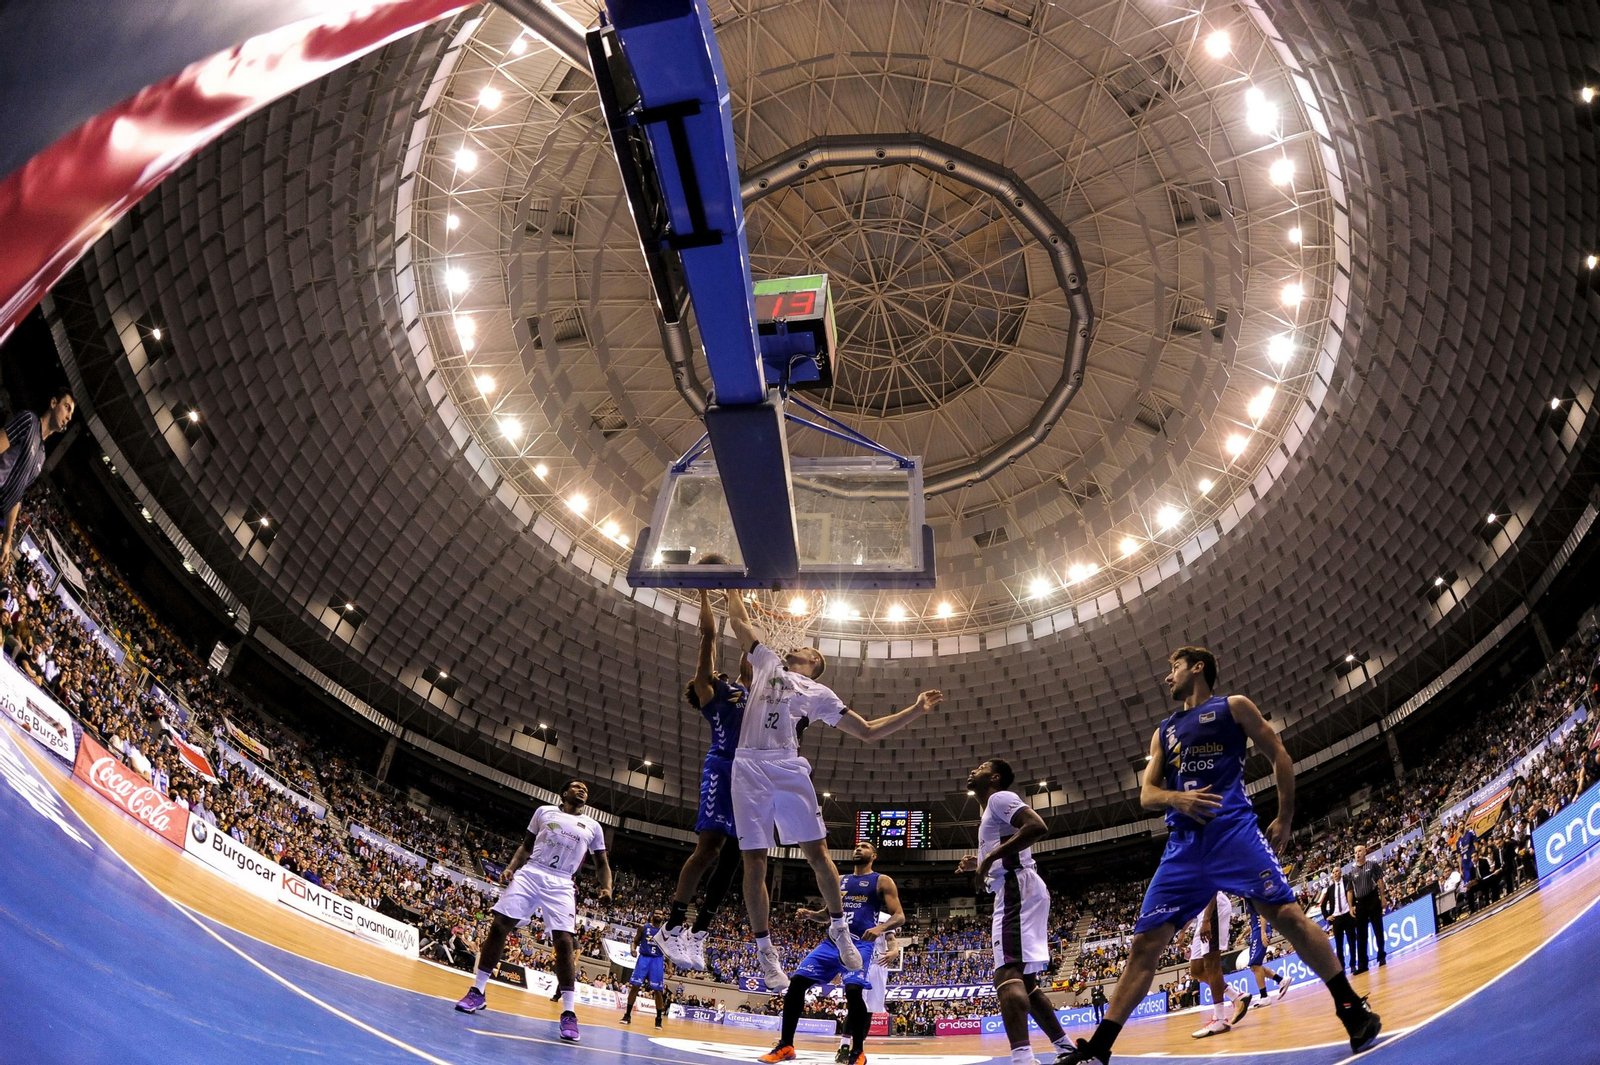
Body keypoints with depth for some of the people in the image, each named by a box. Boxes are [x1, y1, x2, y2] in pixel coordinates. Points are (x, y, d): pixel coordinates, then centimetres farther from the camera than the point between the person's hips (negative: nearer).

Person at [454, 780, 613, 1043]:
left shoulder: (592, 827, 14)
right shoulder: (544, 811, 14)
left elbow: (601, 863, 14)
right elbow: (525, 846, 18)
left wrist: (606, 888, -5)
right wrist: (510, 868, 0)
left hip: (561, 885, -1)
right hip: (530, 874, 1)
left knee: (564, 941, -15)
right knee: (499, 925, -9)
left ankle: (568, 1013, -15)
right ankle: (477, 991, 6)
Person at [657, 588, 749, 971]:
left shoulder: (742, 688, 28)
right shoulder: (708, 688, 11)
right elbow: (708, 635, 6)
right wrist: (704, 593, 10)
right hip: (723, 767, -7)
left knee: (734, 852, 2)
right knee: (710, 846, -16)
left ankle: (698, 933, 6)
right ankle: (672, 926, -10)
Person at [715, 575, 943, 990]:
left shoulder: (818, 693, 19)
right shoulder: (768, 662, 24)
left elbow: (869, 731, 17)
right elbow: (740, 623, 31)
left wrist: (915, 711, 10)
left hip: (788, 769, 0)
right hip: (749, 768, 1)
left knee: (817, 852, -3)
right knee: (754, 863, -1)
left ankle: (839, 926, 19)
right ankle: (765, 950, 7)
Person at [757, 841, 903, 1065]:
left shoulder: (882, 881, 4)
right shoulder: (839, 881, 22)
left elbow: (899, 916, -4)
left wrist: (881, 927, -25)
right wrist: (809, 914, 6)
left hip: (860, 944, -6)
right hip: (832, 941, 6)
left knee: (853, 990, -27)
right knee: (796, 982, -6)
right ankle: (786, 1045, 3)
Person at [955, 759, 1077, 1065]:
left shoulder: (1000, 798, -2)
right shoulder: (993, 810, 28)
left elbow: (1038, 826, -20)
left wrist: (991, 856, -19)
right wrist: (980, 864, 24)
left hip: (1017, 889, -11)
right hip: (1014, 892, 11)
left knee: (1007, 975, -24)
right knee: (1025, 980, 16)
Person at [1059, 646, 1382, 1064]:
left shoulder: (1233, 706, 10)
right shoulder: (1164, 731, 23)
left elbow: (1280, 756, 9)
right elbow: (1146, 793, 16)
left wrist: (1284, 819, 1)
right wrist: (1176, 797, -7)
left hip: (1233, 829, -4)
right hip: (1184, 842, 4)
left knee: (1284, 912, -18)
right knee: (1145, 941, -3)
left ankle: (1353, 1009, -3)